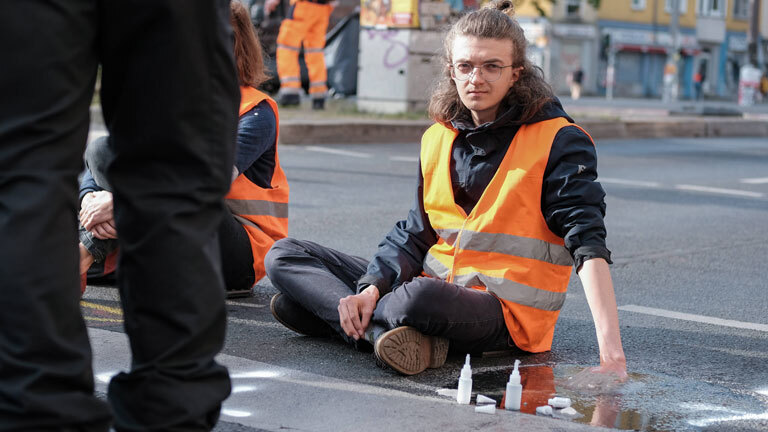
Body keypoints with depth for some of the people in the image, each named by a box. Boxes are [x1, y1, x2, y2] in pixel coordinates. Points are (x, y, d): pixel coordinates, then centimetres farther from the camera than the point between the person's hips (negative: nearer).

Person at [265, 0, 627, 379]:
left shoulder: (558, 142, -9)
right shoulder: (438, 138, 10)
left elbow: (587, 242, -16)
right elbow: (416, 233, 12)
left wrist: (609, 345, -28)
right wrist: (372, 290, -8)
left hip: (505, 315, -7)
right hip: (437, 282, 7)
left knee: (421, 297, -42)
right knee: (283, 255, -1)